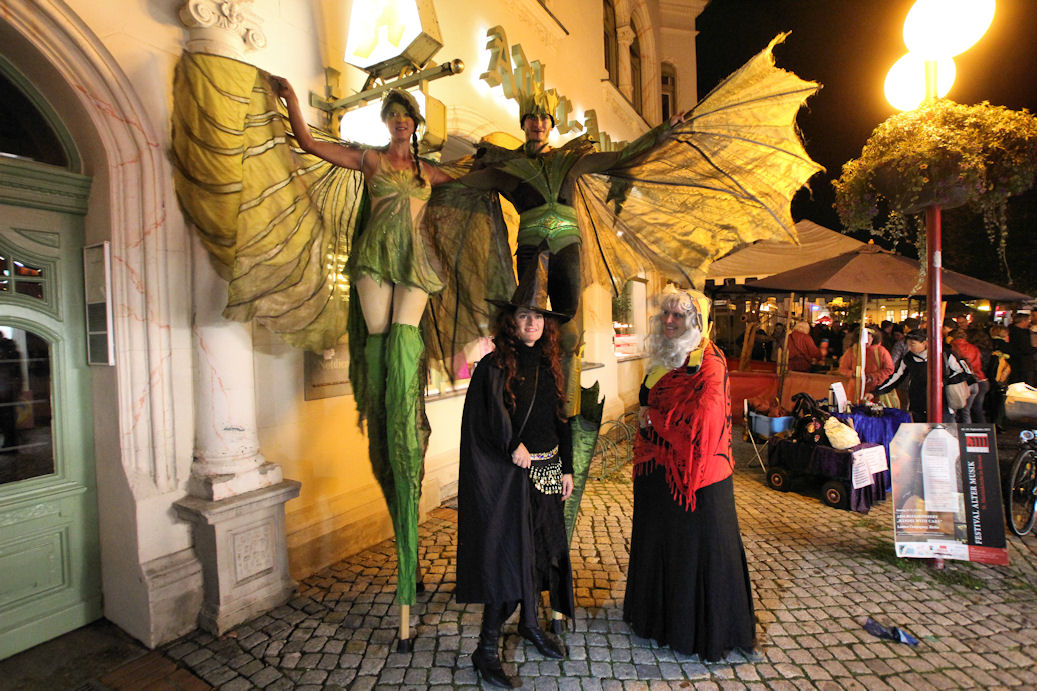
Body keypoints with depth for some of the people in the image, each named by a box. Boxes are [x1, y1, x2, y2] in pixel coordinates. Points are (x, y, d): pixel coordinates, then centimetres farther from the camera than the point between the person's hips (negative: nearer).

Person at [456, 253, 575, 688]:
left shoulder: (548, 365, 8)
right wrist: (513, 445, -28)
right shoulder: (494, 365, -11)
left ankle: (531, 623, 41)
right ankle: (486, 649, 17)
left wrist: (566, 468, 11)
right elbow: (487, 409, -28)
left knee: (542, 547, 18)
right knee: (509, 551, 0)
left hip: (545, 471, 7)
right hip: (508, 475, -6)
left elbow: (560, 419, 12)